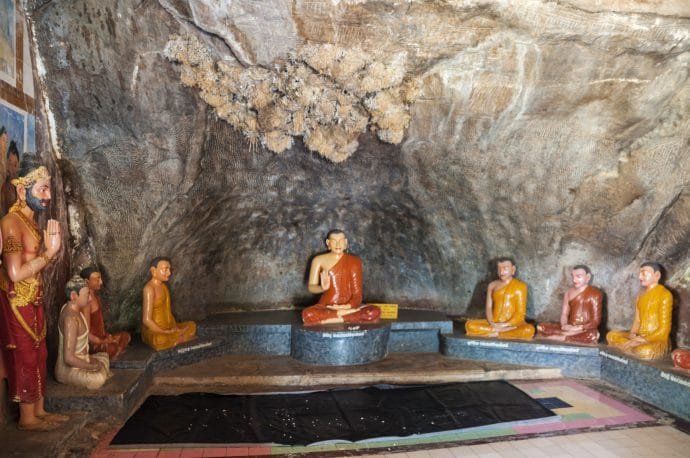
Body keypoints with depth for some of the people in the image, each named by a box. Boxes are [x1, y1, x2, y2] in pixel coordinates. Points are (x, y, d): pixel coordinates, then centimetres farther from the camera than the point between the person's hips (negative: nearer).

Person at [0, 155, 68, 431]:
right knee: (25, 358, 2)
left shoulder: (31, 220, 9)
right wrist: (48, 253, -18)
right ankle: (27, 418, 16)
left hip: (33, 302, 9)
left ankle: (38, 410, 26)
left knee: (38, 356, 15)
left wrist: (50, 249, -2)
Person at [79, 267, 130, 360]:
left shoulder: (95, 296, 6)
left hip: (101, 336, 10)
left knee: (126, 336, 7)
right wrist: (102, 342, -16)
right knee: (112, 348, -31)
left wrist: (106, 335, 7)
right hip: (91, 342, -10)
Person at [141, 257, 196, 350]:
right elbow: (146, 320, -24)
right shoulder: (149, 288, -19)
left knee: (192, 325, 11)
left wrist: (175, 327, -1)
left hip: (168, 329, 9)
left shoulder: (163, 286, 8)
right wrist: (165, 332, -16)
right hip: (154, 333, -9)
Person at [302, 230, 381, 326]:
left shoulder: (354, 261, 6)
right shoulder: (319, 260, 4)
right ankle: (348, 314, -22)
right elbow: (311, 287, 4)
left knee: (375, 312, -28)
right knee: (307, 314, -35)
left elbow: (357, 294, 3)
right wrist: (323, 288, -19)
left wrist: (347, 306, -17)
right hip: (326, 307, -1)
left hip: (348, 306, 1)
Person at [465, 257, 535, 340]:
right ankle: (507, 330, -21)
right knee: (469, 325, -22)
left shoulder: (520, 286, 1)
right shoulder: (492, 285, 11)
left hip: (513, 323, -3)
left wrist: (505, 325, -16)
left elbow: (520, 312, -5)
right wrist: (492, 324, -15)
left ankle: (495, 334, -23)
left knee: (529, 330, -35)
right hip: (494, 323, 3)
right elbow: (489, 307, 4)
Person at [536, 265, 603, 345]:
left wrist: (579, 328, -21)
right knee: (541, 327, -14)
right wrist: (564, 325, -17)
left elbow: (596, 320, -9)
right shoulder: (569, 291, 9)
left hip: (586, 329, -3)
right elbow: (564, 313, 6)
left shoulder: (595, 294, -5)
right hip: (569, 328, 3)